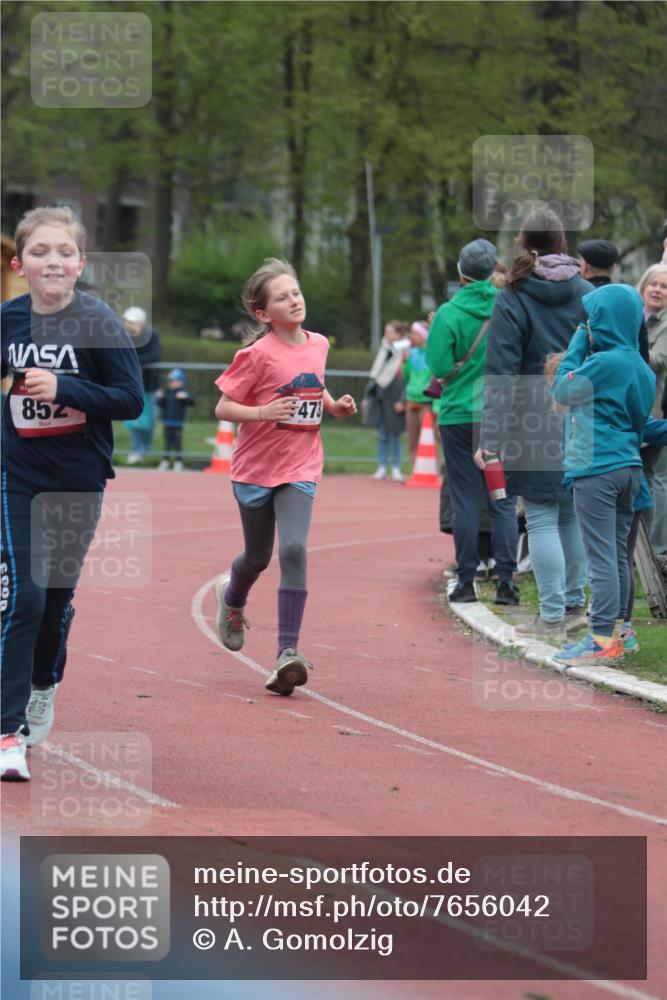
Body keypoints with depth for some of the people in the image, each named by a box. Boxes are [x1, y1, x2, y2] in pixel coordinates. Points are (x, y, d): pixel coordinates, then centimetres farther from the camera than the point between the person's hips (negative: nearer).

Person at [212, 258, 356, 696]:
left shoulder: (318, 345, 3)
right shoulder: (258, 354, -13)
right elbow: (223, 407, -10)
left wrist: (334, 405, 3)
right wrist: (263, 412, -26)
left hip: (300, 469, 2)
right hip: (256, 468, -2)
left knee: (294, 549, -18)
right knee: (258, 557, 14)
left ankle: (288, 652, -19)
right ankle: (232, 597, 51)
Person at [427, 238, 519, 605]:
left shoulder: (449, 314, -9)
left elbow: (439, 365, -11)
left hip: (460, 414, -2)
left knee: (466, 501, 2)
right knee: (503, 501, 5)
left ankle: (466, 581, 2)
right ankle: (505, 581, 1)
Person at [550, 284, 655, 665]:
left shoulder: (604, 363, -16)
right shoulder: (642, 369, 10)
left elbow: (562, 391, -5)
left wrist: (577, 345, 1)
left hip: (597, 468, -9)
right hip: (630, 466, 9)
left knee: (601, 556, -8)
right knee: (618, 557, 13)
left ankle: (603, 640, -8)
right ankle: (616, 632, 18)